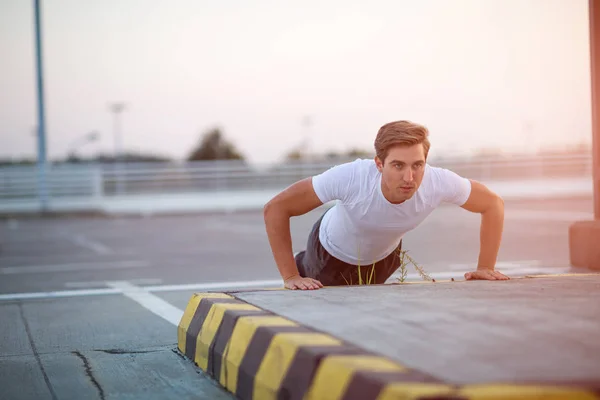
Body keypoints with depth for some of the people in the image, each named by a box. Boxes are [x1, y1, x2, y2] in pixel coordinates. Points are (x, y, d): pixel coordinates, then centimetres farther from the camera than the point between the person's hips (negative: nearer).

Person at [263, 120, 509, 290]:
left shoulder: (439, 183, -37)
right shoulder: (349, 178, -44)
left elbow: (493, 204, -18)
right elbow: (275, 208, -38)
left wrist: (485, 268, -22)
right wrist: (290, 277, -38)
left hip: (384, 256, 3)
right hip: (332, 253, -3)